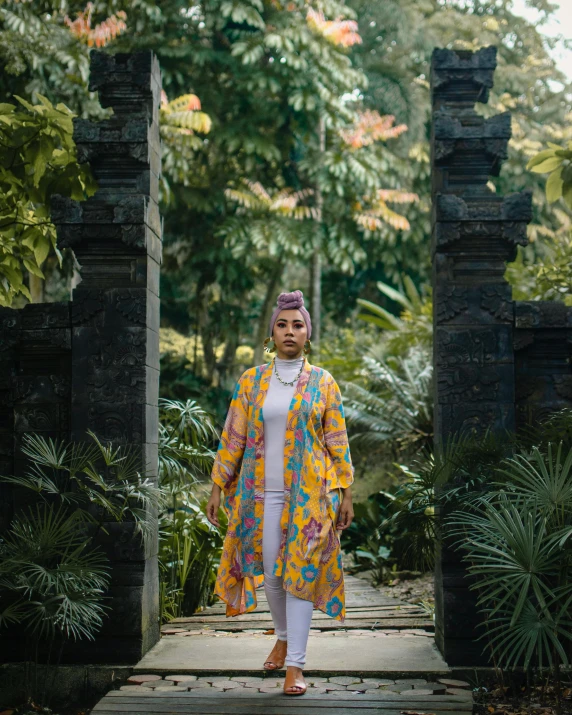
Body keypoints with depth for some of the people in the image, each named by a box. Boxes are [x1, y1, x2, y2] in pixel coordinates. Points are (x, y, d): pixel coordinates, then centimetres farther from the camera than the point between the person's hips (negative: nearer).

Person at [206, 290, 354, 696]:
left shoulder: (323, 383, 3)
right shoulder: (251, 381, 6)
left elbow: (337, 441, 3)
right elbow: (233, 436, 6)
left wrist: (345, 493, -1)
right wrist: (218, 487, 2)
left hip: (308, 493, -2)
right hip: (261, 493, 2)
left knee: (301, 571, -5)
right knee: (269, 571, 9)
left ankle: (296, 664, -2)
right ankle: (284, 636, 35)